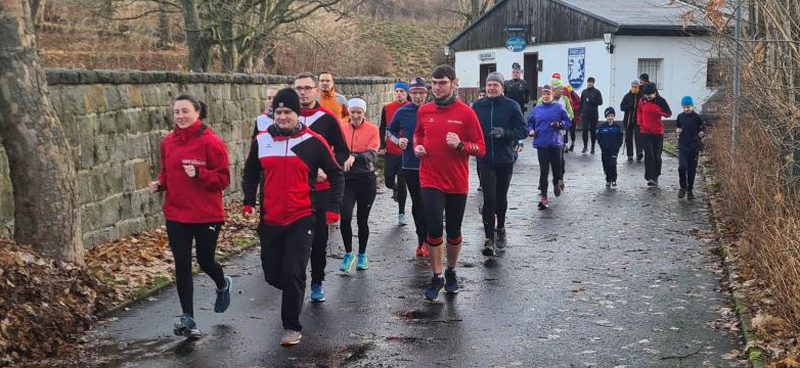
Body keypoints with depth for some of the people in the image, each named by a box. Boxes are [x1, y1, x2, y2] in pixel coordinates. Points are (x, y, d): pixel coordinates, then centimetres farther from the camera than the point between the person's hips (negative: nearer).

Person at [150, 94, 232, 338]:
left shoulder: (210, 142, -11)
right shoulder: (168, 142, 5)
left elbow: (223, 179, -10)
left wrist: (198, 174, -24)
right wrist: (160, 184, -2)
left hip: (207, 215, -4)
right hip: (176, 215, 4)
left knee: (205, 262, 9)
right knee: (182, 265, 2)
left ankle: (223, 285, 45)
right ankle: (187, 318, 11)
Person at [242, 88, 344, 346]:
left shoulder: (313, 142, -5)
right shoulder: (261, 141, 3)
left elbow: (336, 174, 4)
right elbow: (250, 174, 17)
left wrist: (333, 208, -3)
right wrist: (248, 203, 4)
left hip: (302, 219, -3)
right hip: (270, 221, 4)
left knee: (293, 273, -11)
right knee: (272, 275, 9)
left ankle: (292, 327, 3)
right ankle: (295, 293, 43)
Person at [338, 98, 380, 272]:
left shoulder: (372, 129, -2)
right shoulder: (342, 129, 3)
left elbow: (372, 154, -14)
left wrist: (355, 156, -30)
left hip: (366, 179, -1)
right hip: (346, 179, 1)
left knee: (363, 220, 9)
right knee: (345, 217, -13)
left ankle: (362, 255, 29)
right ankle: (348, 253, 9)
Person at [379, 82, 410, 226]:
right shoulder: (387, 108, 3)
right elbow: (382, 128, 9)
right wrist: (382, 146, 2)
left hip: (406, 152, -2)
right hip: (390, 151, 2)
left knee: (402, 183, -1)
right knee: (388, 181, 2)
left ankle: (401, 213, 10)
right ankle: (396, 189, 39)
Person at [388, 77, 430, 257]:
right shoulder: (402, 112, 2)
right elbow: (391, 131, 16)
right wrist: (398, 141, -3)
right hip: (410, 165, 3)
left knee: (426, 203, -4)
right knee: (416, 203, 12)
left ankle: (423, 239, 10)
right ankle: (423, 239, 25)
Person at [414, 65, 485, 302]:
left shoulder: (466, 113, -7)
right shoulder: (424, 111, 2)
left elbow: (480, 148, -6)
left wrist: (460, 145, -22)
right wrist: (417, 146, 3)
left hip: (458, 183, -1)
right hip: (431, 181, 1)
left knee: (454, 232, 11)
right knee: (434, 229, -8)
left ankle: (451, 273, 32)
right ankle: (437, 277, 7)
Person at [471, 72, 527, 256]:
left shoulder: (512, 106, -4)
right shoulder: (477, 106, 2)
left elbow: (523, 131, -5)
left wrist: (505, 133, -21)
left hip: (505, 159, 0)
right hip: (485, 159, 0)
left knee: (501, 197, 14)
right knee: (489, 198, -12)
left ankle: (500, 228, 37)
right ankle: (489, 237, -8)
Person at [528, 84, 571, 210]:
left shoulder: (559, 107, 1)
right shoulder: (537, 109, 7)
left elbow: (568, 122, 4)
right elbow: (530, 123, 19)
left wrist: (559, 124, -15)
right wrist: (531, 130, -1)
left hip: (556, 143, 0)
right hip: (541, 144, 1)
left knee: (557, 167, 7)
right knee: (543, 170, -4)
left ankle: (556, 183, 42)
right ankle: (544, 197, -1)